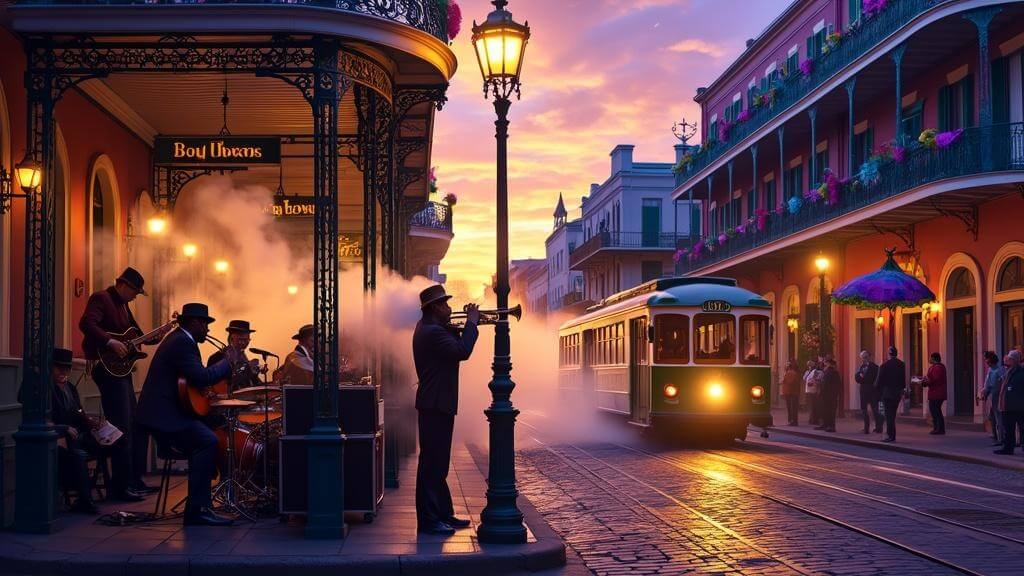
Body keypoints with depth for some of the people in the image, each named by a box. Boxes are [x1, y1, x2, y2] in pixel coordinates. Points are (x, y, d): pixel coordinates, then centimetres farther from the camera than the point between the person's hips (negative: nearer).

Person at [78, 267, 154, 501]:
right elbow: (86, 324, -24)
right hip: (108, 368, -10)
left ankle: (134, 480, 21)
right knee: (122, 428, -10)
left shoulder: (123, 305, 20)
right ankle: (121, 487, -5)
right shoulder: (100, 298, -8)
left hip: (121, 370, 10)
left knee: (137, 426, 12)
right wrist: (111, 342, -27)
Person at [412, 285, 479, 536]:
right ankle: (428, 520, -4)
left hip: (437, 405, 11)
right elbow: (462, 351, -25)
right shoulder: (432, 332, -18)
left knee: (437, 463, 15)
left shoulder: (429, 328, 16)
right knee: (432, 462, -8)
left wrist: (468, 325, 9)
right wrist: (472, 322, -14)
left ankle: (444, 514, 23)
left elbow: (455, 344, 24)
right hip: (435, 405, -11)